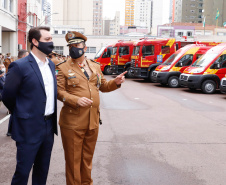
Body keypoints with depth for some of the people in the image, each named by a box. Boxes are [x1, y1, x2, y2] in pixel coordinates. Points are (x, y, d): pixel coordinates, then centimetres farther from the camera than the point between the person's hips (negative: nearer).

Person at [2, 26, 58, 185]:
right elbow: (7, 96, -6)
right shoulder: (20, 66, -14)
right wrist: (22, 115, 6)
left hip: (49, 126, 6)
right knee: (23, 171, 7)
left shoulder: (51, 64, 8)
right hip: (29, 128, -6)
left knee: (43, 169, 19)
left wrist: (52, 118, 15)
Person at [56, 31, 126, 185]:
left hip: (93, 121, 4)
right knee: (73, 160, 6)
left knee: (87, 158, 18)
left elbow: (103, 86, 22)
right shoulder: (63, 68, -1)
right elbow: (59, 91, -8)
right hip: (73, 122, -4)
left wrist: (116, 82, 3)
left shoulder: (95, 66, 13)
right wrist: (76, 100, -24)